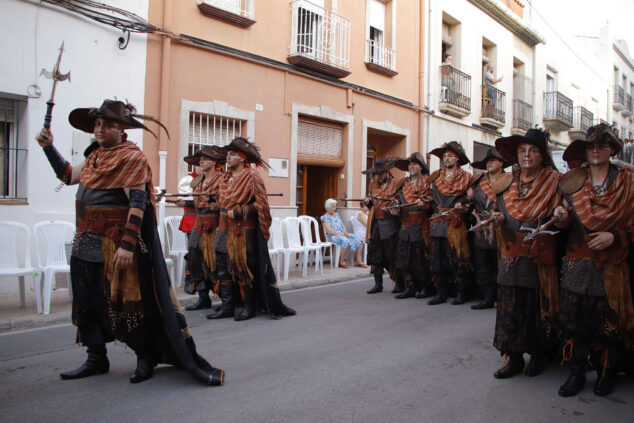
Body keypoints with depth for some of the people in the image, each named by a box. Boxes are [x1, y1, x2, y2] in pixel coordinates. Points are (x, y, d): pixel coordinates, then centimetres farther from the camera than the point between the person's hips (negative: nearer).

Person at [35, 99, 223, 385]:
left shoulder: (131, 157, -13)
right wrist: (49, 147, 15)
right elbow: (69, 176, 24)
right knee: (88, 300, 13)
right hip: (87, 241, 9)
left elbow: (137, 203, -19)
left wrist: (127, 244, -25)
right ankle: (96, 360, 28)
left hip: (114, 244, -8)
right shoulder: (96, 155, 14)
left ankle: (145, 358, 16)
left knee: (125, 301, -1)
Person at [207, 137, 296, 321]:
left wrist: (237, 212, -16)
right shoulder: (225, 178, 15)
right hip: (225, 230, 7)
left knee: (245, 269, 0)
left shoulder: (252, 177, -7)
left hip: (244, 231, -7)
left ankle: (249, 307, 11)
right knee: (223, 267, 5)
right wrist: (221, 226, 18)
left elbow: (260, 204, -14)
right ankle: (227, 306, 13)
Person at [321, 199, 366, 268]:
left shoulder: (337, 214, 20)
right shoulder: (325, 217, -4)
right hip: (333, 236, -8)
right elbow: (329, 231, -14)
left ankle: (359, 261, -13)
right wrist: (341, 234, -19)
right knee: (346, 241, -36)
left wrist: (345, 232, -3)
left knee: (359, 240, -12)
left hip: (343, 234, 8)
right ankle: (341, 262, -21)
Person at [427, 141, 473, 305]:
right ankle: (441, 293, 10)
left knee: (457, 256, -4)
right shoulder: (436, 176, 16)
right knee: (438, 257, 3)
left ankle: (462, 293, 7)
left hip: (455, 222, -4)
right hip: (438, 221, 4)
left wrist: (461, 204, -14)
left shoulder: (465, 177, 5)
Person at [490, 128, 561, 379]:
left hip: (541, 256, -2)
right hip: (512, 254, 3)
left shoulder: (554, 180, -4)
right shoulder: (507, 181, 4)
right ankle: (514, 358, 16)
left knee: (539, 306, 6)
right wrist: (498, 218, -5)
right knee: (511, 305, 3)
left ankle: (538, 355, 25)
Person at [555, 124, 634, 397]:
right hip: (577, 261, 2)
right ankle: (576, 372, 12)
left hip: (611, 264, -1)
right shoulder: (572, 181, 9)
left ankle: (606, 373, 20)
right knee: (574, 316, -1)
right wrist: (563, 216, -8)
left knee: (608, 319, 1)